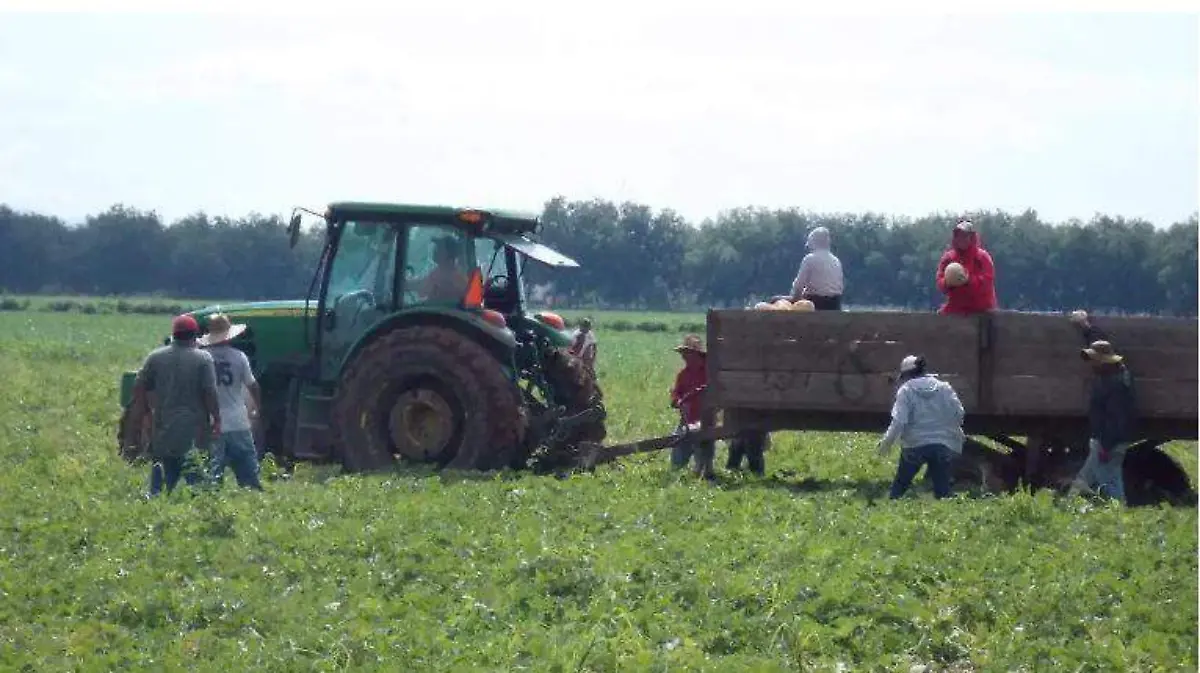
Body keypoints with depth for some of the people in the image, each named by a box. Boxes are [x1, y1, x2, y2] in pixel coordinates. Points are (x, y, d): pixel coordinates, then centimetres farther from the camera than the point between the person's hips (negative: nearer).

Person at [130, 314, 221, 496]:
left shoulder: (155, 357, 5)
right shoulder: (203, 359, -5)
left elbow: (139, 388, 6)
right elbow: (210, 392, -10)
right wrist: (216, 420, -3)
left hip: (164, 428, 3)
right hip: (194, 430, -3)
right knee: (194, 477, 0)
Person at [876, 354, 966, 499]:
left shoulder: (906, 390, -3)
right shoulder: (944, 387, 6)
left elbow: (899, 421, -11)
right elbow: (959, 413, 2)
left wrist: (887, 442, -4)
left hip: (915, 445, -2)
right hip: (943, 445, 2)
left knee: (899, 485, 12)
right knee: (942, 489, 4)